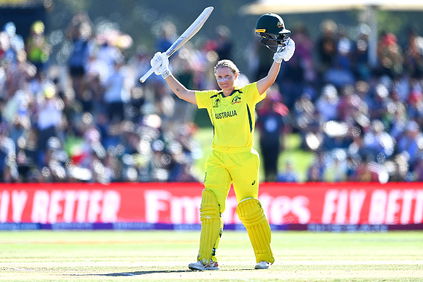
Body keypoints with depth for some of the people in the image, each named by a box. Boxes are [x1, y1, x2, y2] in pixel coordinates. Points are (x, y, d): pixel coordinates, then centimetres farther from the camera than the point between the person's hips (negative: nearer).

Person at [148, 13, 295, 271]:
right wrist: (165, 73, 12)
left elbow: (269, 80, -10)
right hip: (218, 158, 4)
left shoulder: (248, 94, 3)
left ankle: (265, 257, 13)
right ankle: (207, 259, -15)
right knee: (210, 203, -11)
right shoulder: (211, 98, 15)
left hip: (244, 158, -4)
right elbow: (182, 92, 18)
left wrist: (279, 58, -22)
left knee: (249, 207, -2)